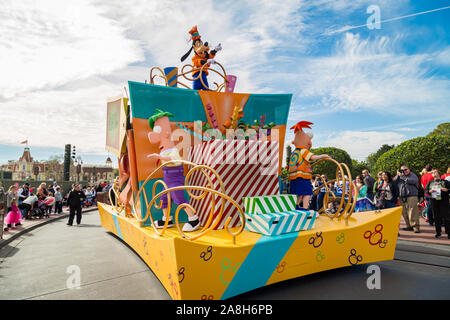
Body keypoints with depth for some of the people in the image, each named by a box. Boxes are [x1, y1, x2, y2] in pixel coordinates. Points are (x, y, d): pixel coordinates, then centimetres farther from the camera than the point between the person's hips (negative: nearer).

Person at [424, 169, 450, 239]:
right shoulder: (430, 182, 15)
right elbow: (425, 190, 12)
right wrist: (429, 191, -8)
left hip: (443, 201, -2)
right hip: (434, 201, 2)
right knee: (436, 217, 5)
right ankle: (438, 232, 12)